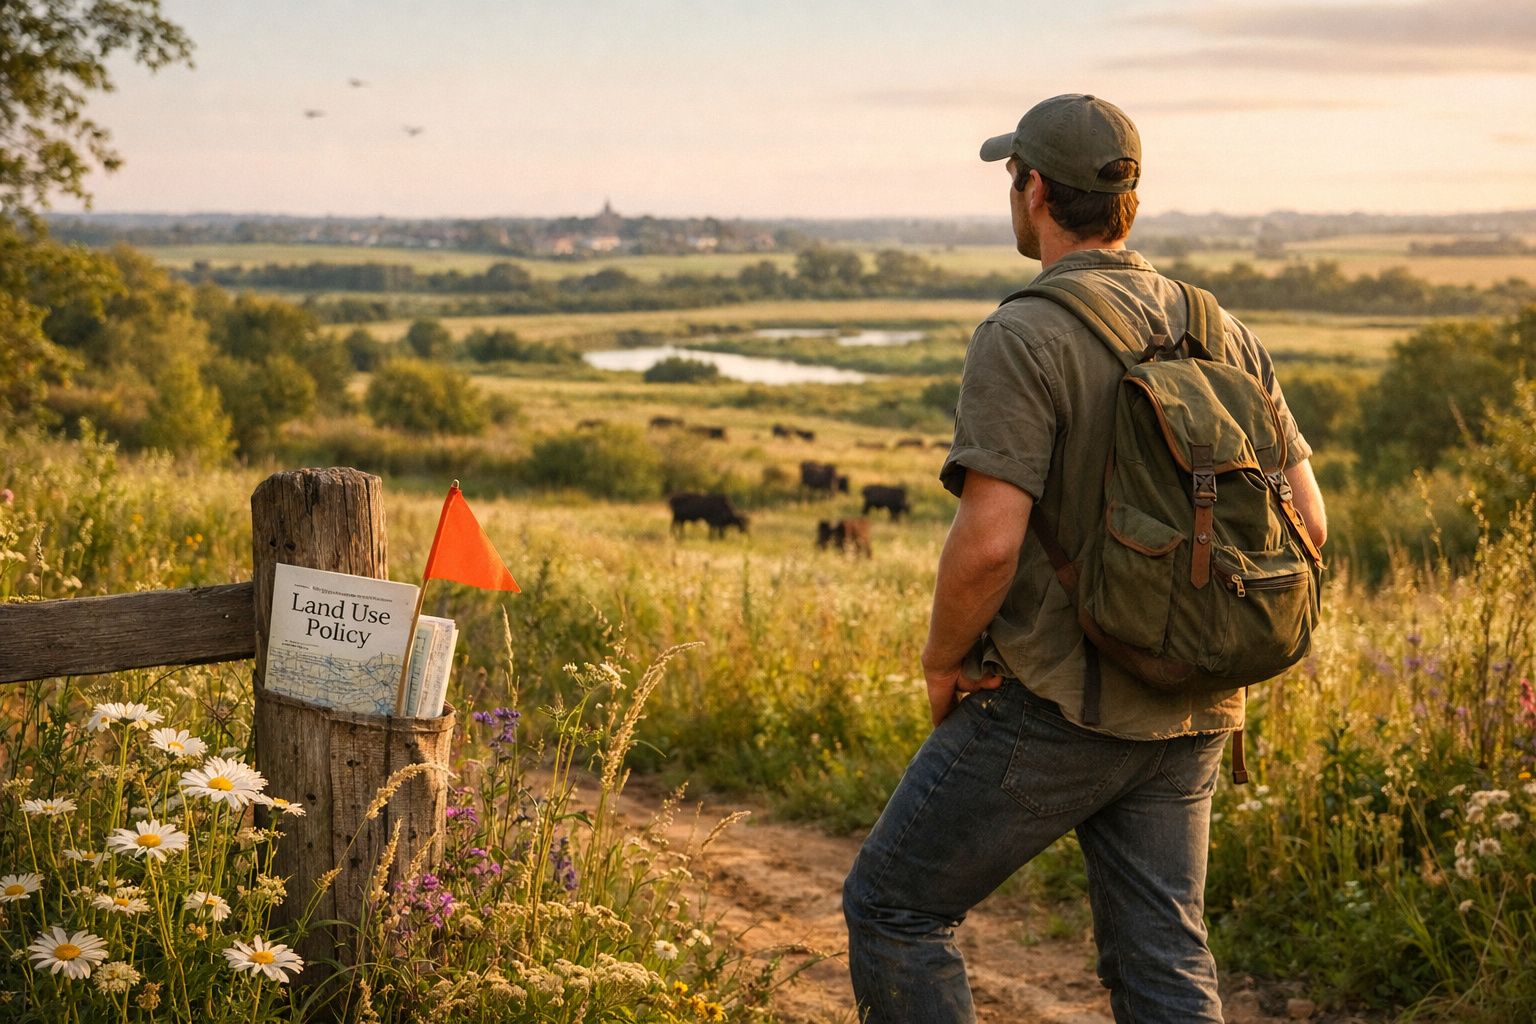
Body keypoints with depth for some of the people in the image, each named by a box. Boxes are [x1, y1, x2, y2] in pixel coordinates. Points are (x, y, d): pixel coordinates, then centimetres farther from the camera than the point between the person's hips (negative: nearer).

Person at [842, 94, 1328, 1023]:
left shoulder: (1025, 339, -15)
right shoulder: (1221, 335, 6)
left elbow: (989, 542, -24)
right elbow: (1305, 522, 7)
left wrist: (944, 659, -7)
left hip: (1050, 704, -7)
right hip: (1189, 718, 7)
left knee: (893, 908, 10)